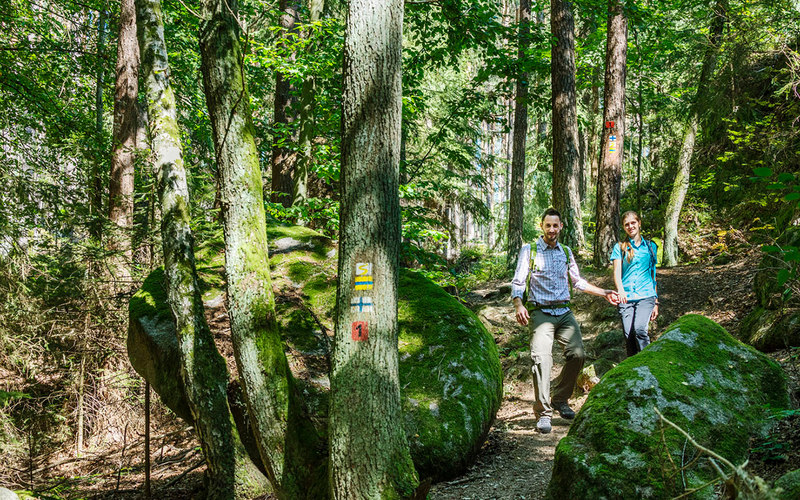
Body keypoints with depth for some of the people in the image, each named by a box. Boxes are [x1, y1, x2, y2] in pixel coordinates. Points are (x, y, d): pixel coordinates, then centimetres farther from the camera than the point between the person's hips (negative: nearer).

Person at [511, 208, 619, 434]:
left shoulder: (566, 252, 18)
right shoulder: (529, 251, 4)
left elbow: (577, 281, 28)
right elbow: (518, 282, -2)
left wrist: (603, 293, 25)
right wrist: (519, 305, -20)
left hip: (564, 312, 4)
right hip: (541, 312, -4)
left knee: (577, 354, -12)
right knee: (541, 357, -21)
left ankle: (560, 400, 9)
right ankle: (543, 413, -18)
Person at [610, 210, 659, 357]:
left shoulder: (650, 246, 14)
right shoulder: (619, 248, 10)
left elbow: (653, 275, 18)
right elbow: (617, 272, -2)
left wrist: (656, 302, 15)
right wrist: (620, 291, -22)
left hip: (646, 295, 0)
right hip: (626, 297, 1)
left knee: (639, 329, -23)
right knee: (628, 335, -6)